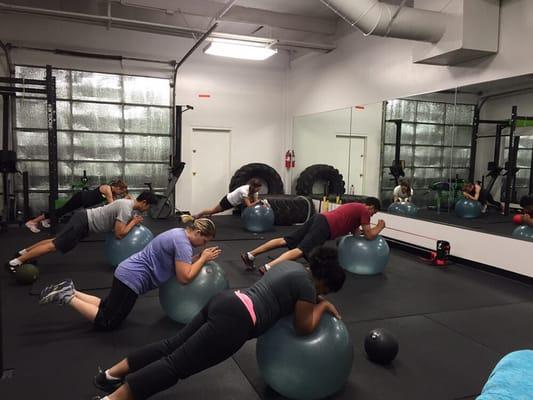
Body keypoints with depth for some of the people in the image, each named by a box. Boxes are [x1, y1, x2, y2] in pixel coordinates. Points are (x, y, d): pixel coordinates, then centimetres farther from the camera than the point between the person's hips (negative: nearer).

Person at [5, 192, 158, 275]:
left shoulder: (128, 202, 10)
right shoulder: (127, 209, -22)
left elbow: (119, 222, 27)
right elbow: (119, 234, -26)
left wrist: (132, 220, 10)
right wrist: (133, 222, -14)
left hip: (84, 218, 10)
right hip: (83, 222, -10)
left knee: (56, 240, 21)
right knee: (54, 245, -8)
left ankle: (24, 252, 31)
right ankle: (15, 262, -5)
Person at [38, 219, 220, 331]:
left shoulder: (179, 233, 11)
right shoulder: (183, 242, -20)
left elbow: (182, 263, 19)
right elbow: (185, 277, -24)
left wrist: (202, 256, 7)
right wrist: (203, 259, -14)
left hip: (128, 272, 10)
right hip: (131, 278, -10)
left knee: (106, 308, 21)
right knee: (107, 323, 0)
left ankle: (69, 291, 16)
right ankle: (67, 297, -1)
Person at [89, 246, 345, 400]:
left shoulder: (292, 265, 21)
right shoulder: (307, 284, -5)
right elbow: (303, 327, -1)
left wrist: (317, 301, 31)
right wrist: (322, 305, 12)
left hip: (224, 301, 9)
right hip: (234, 320, -9)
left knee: (174, 344, 12)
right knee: (177, 363, -8)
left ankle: (111, 374, 16)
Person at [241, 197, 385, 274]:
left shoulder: (355, 207, 34)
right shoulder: (364, 211, 7)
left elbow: (355, 231, 41)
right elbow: (369, 236, 7)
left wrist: (366, 230, 46)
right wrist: (379, 228, 23)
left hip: (318, 218, 9)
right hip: (325, 226, -9)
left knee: (286, 241, 3)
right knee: (300, 250, -24)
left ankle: (250, 255, -3)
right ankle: (268, 267, -44)